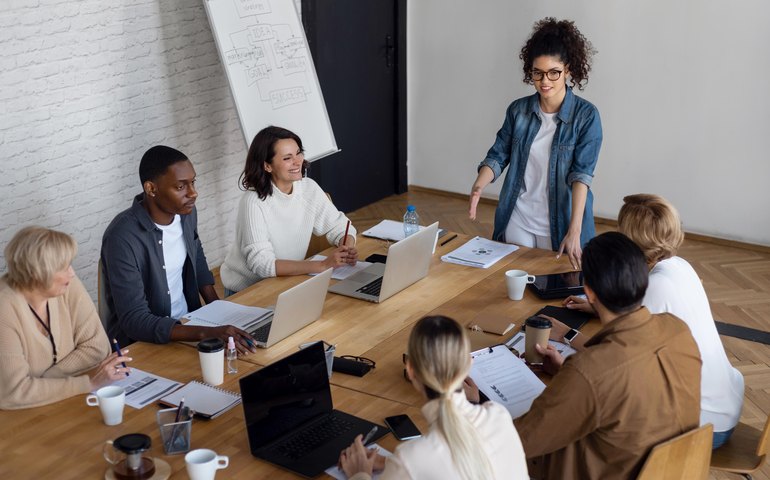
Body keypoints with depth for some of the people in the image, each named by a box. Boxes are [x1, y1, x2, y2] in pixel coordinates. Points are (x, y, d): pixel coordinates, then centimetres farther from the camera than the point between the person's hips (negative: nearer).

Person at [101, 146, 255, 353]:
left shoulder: (186, 212, -4)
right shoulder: (123, 238, -24)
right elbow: (134, 320, -28)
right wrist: (207, 333, -38)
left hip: (187, 322, 7)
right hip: (140, 343, -6)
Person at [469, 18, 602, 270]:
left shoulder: (586, 115, -11)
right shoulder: (518, 110, 0)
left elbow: (581, 173, -18)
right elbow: (498, 156, 1)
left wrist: (574, 231, -28)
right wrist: (478, 187, -21)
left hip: (561, 224, -2)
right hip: (517, 221, 3)